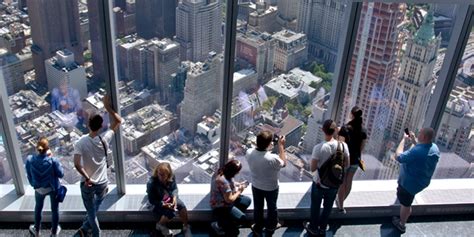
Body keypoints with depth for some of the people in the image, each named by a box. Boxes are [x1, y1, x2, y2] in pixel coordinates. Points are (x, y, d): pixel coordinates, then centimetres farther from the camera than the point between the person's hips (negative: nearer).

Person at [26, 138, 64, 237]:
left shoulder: (30, 160, -22)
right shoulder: (53, 161, -29)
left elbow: (29, 176, -6)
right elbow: (61, 174, -14)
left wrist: (34, 185, 15)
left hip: (39, 189, 2)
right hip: (53, 188, -2)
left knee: (38, 208, 29)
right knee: (54, 209, 21)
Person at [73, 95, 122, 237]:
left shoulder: (80, 142, -19)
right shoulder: (104, 139, -16)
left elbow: (77, 164, -26)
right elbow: (118, 121, -5)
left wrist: (87, 178, -15)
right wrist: (107, 107, -6)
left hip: (87, 184, -2)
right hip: (102, 183, 2)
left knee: (91, 211, 17)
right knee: (95, 208, 30)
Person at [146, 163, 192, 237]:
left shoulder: (171, 178, -17)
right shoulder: (151, 183, -30)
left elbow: (175, 188, 0)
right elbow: (152, 200, -21)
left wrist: (175, 197, -21)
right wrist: (164, 204, -31)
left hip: (170, 199, 4)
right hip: (159, 203, -4)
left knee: (182, 205, -22)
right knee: (170, 213, -28)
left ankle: (186, 227, -2)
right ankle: (160, 225, 6)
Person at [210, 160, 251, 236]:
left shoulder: (222, 172, -6)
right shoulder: (223, 181, -35)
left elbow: (231, 183, 17)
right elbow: (229, 199, -27)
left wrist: (239, 184, 3)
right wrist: (239, 191, -13)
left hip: (224, 201, 10)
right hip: (220, 207, -10)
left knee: (247, 200, 8)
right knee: (242, 218, -18)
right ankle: (220, 225, 1)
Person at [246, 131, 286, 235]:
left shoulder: (249, 153, -24)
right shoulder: (273, 158, -37)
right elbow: (283, 163, -14)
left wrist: (267, 148, -1)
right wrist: (281, 146, -13)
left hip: (256, 186, 3)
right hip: (271, 188, -3)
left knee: (258, 207, 25)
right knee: (271, 207, 26)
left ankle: (258, 228, 46)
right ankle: (271, 226, 50)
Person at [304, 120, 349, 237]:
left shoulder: (318, 148, -27)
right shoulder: (343, 145, -16)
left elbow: (312, 168, -19)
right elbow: (346, 164, -2)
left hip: (319, 183, -3)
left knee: (315, 207, 22)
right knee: (328, 207, 25)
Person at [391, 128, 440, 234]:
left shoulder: (416, 151, -39)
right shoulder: (434, 148, -12)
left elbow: (398, 157, -26)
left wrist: (403, 139, -20)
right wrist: (414, 141, 0)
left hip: (410, 182, -7)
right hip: (422, 180, 7)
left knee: (405, 204, 15)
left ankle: (401, 225, 34)